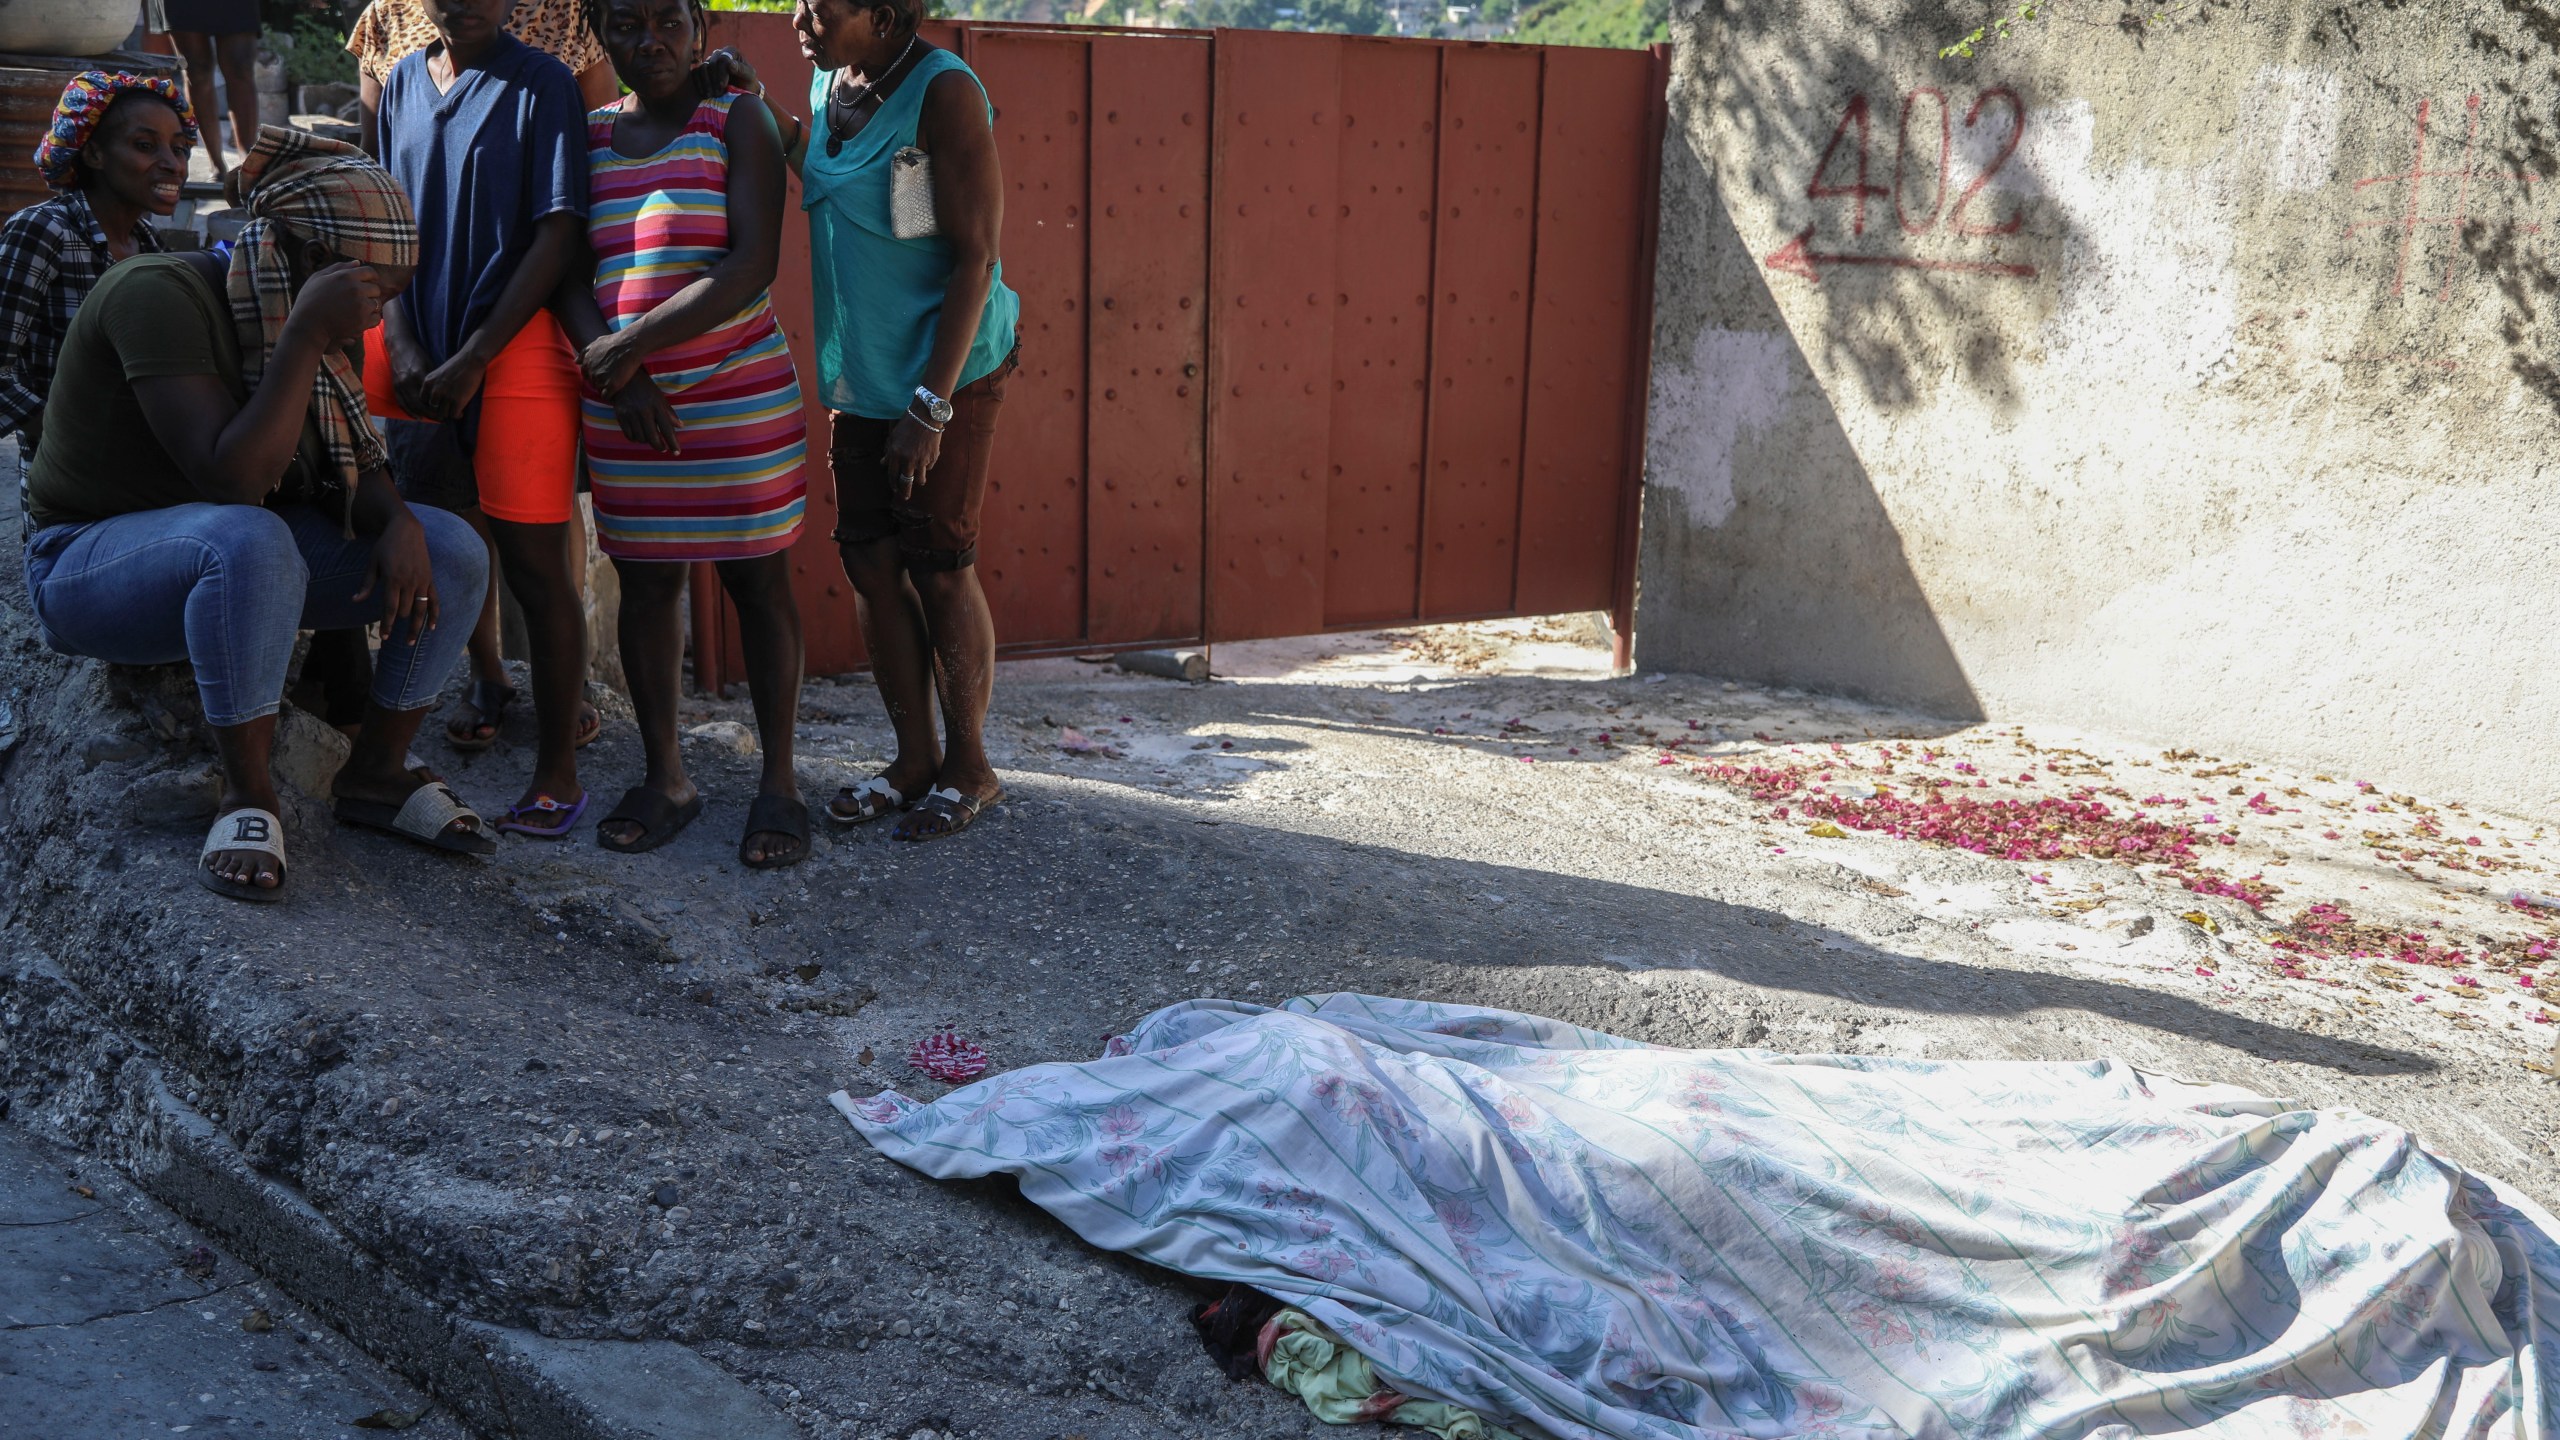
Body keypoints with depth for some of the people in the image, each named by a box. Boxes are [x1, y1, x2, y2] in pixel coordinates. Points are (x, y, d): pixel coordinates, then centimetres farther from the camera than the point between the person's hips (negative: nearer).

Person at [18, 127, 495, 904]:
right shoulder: (165, 295, -24)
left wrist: (399, 523, -18)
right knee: (248, 540, -41)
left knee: (450, 550, -10)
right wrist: (306, 335, -35)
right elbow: (231, 478, -34)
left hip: (246, 550, 8)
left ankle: (375, 774, 1)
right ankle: (248, 797, -25)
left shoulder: (300, 318, 0)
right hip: (91, 561, -8)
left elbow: (349, 462, 5)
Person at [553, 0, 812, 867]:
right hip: (624, 409, 4)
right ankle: (664, 778, 18)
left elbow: (751, 264, -14)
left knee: (758, 580, 2)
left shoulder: (737, 119, -2)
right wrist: (617, 376, -11)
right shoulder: (589, 135, 10)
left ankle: (778, 783, 10)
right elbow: (567, 272, 6)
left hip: (739, 399, -4)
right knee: (645, 581, 7)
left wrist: (627, 346, -16)